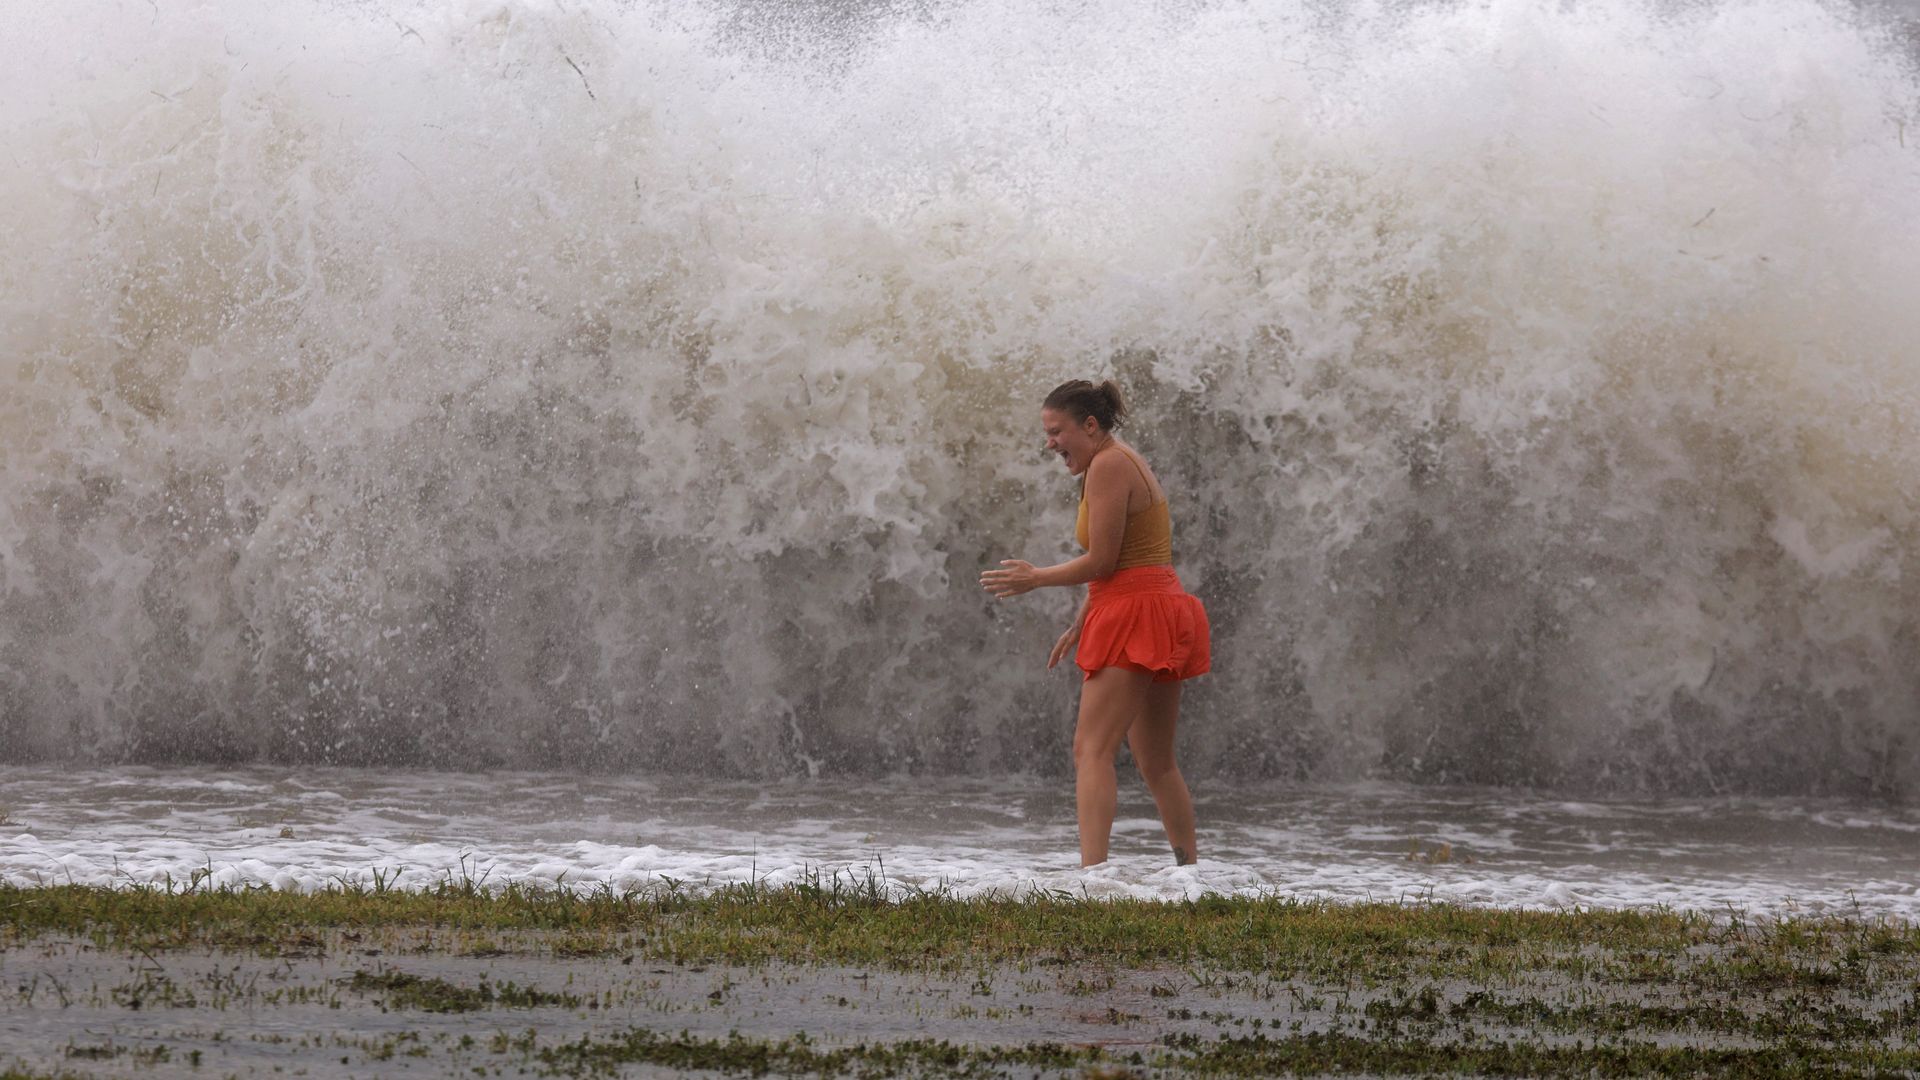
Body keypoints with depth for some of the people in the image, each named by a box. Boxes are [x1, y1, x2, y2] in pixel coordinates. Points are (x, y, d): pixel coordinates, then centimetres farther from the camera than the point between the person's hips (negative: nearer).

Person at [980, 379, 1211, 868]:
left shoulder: (1108, 465, -11)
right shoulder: (1125, 463, 19)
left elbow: (1102, 561, -14)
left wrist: (1035, 578, -3)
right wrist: (1079, 627, 25)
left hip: (1133, 617, -11)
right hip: (1162, 608, 11)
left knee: (1092, 749, -16)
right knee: (1155, 759, 16)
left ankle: (1091, 872, -26)